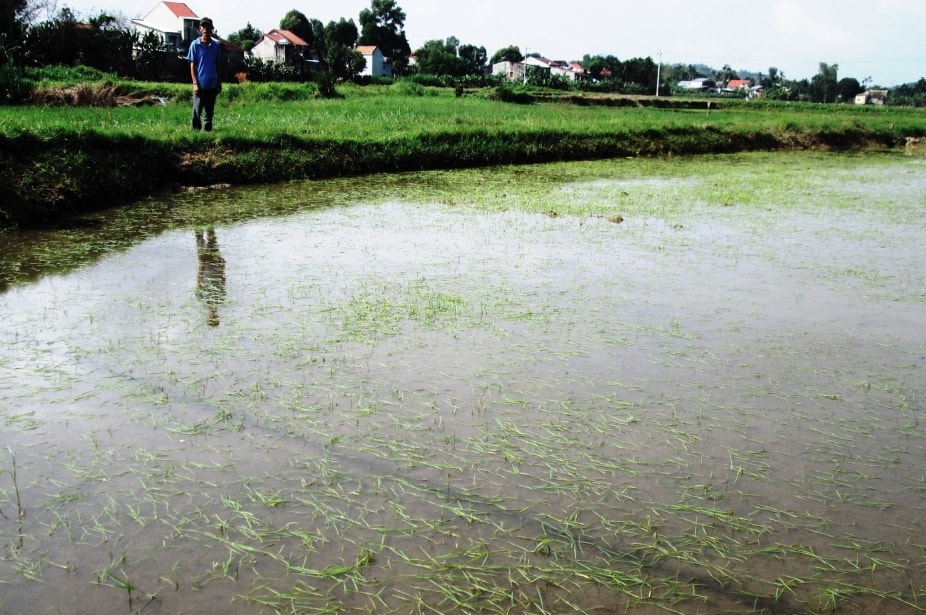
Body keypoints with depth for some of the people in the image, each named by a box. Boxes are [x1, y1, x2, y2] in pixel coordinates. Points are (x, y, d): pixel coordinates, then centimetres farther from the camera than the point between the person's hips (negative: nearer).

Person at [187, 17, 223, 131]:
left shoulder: (217, 45, 6)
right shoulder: (195, 45, -2)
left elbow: (219, 65, 11)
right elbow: (192, 66, -1)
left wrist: (219, 83, 8)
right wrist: (195, 83, -8)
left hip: (212, 84, 3)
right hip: (200, 84, -3)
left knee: (209, 111, 9)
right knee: (197, 111, 0)